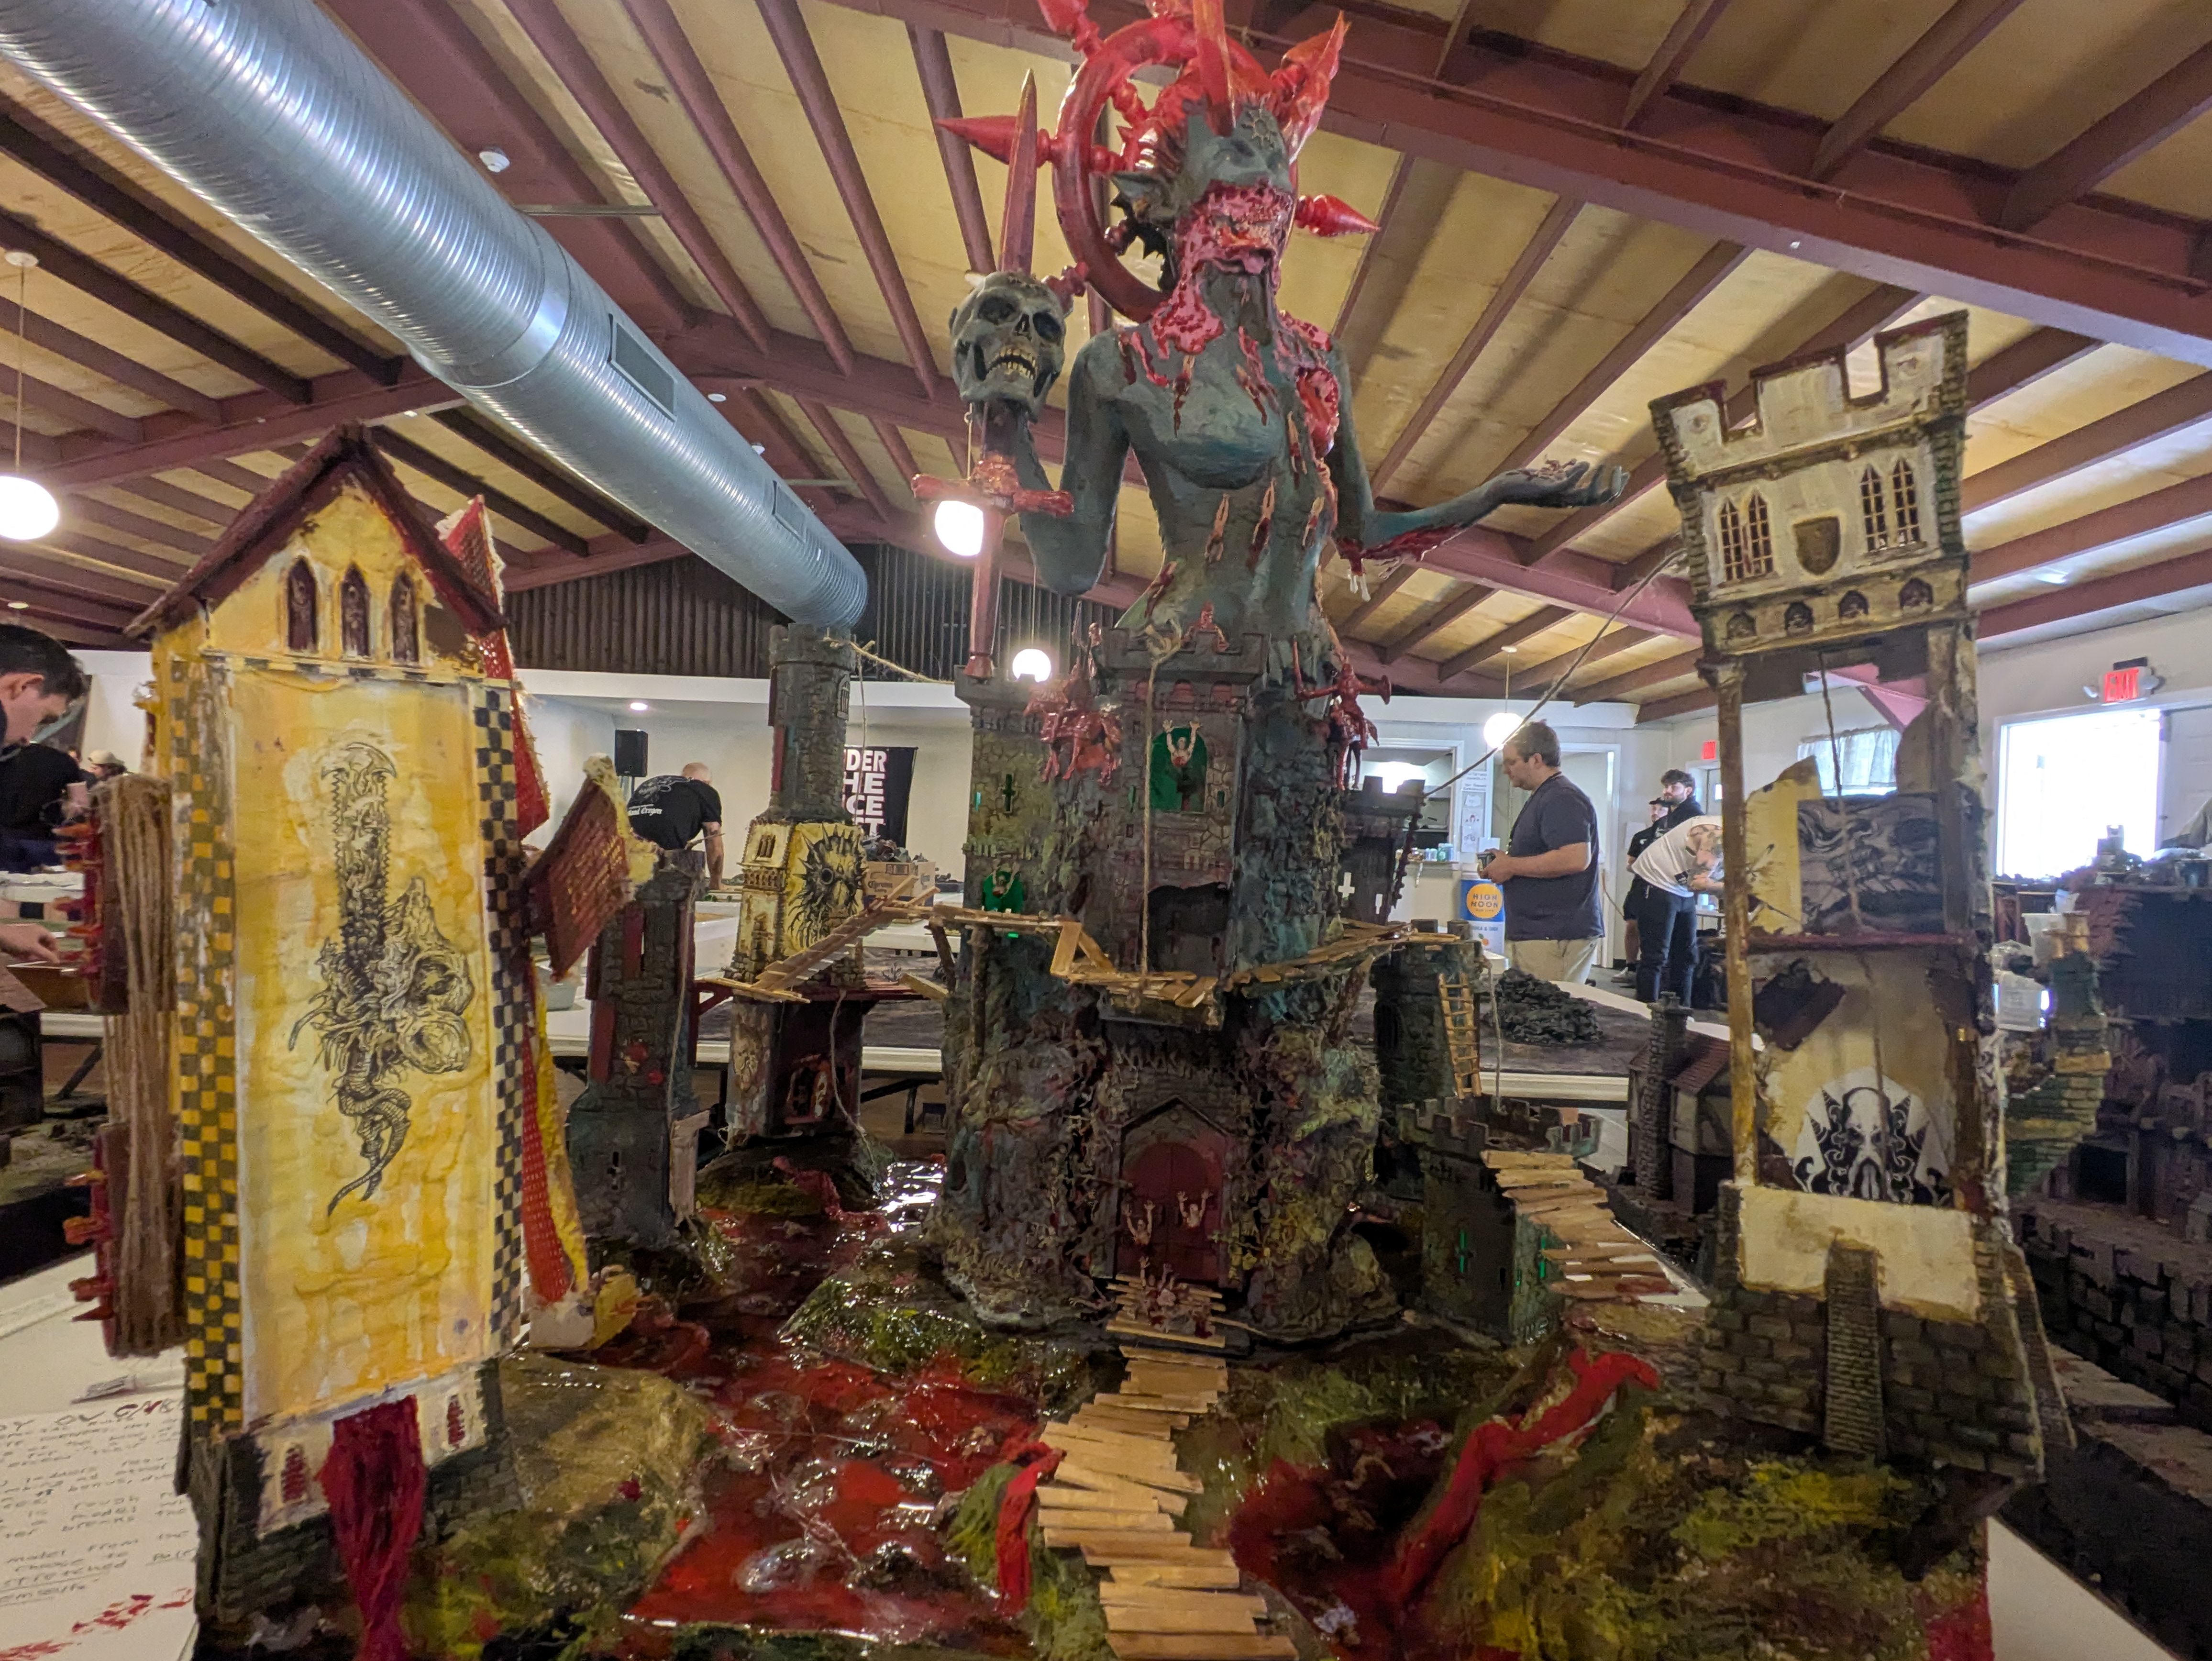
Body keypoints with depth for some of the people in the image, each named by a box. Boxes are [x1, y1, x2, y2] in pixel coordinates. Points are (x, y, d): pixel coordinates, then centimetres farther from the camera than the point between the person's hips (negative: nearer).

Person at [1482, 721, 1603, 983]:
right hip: (1535, 935, 11)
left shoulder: (1562, 799, -13)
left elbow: (1576, 858, -26)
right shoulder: (1543, 797, 22)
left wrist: (1511, 866, -16)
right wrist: (1504, 861, 14)